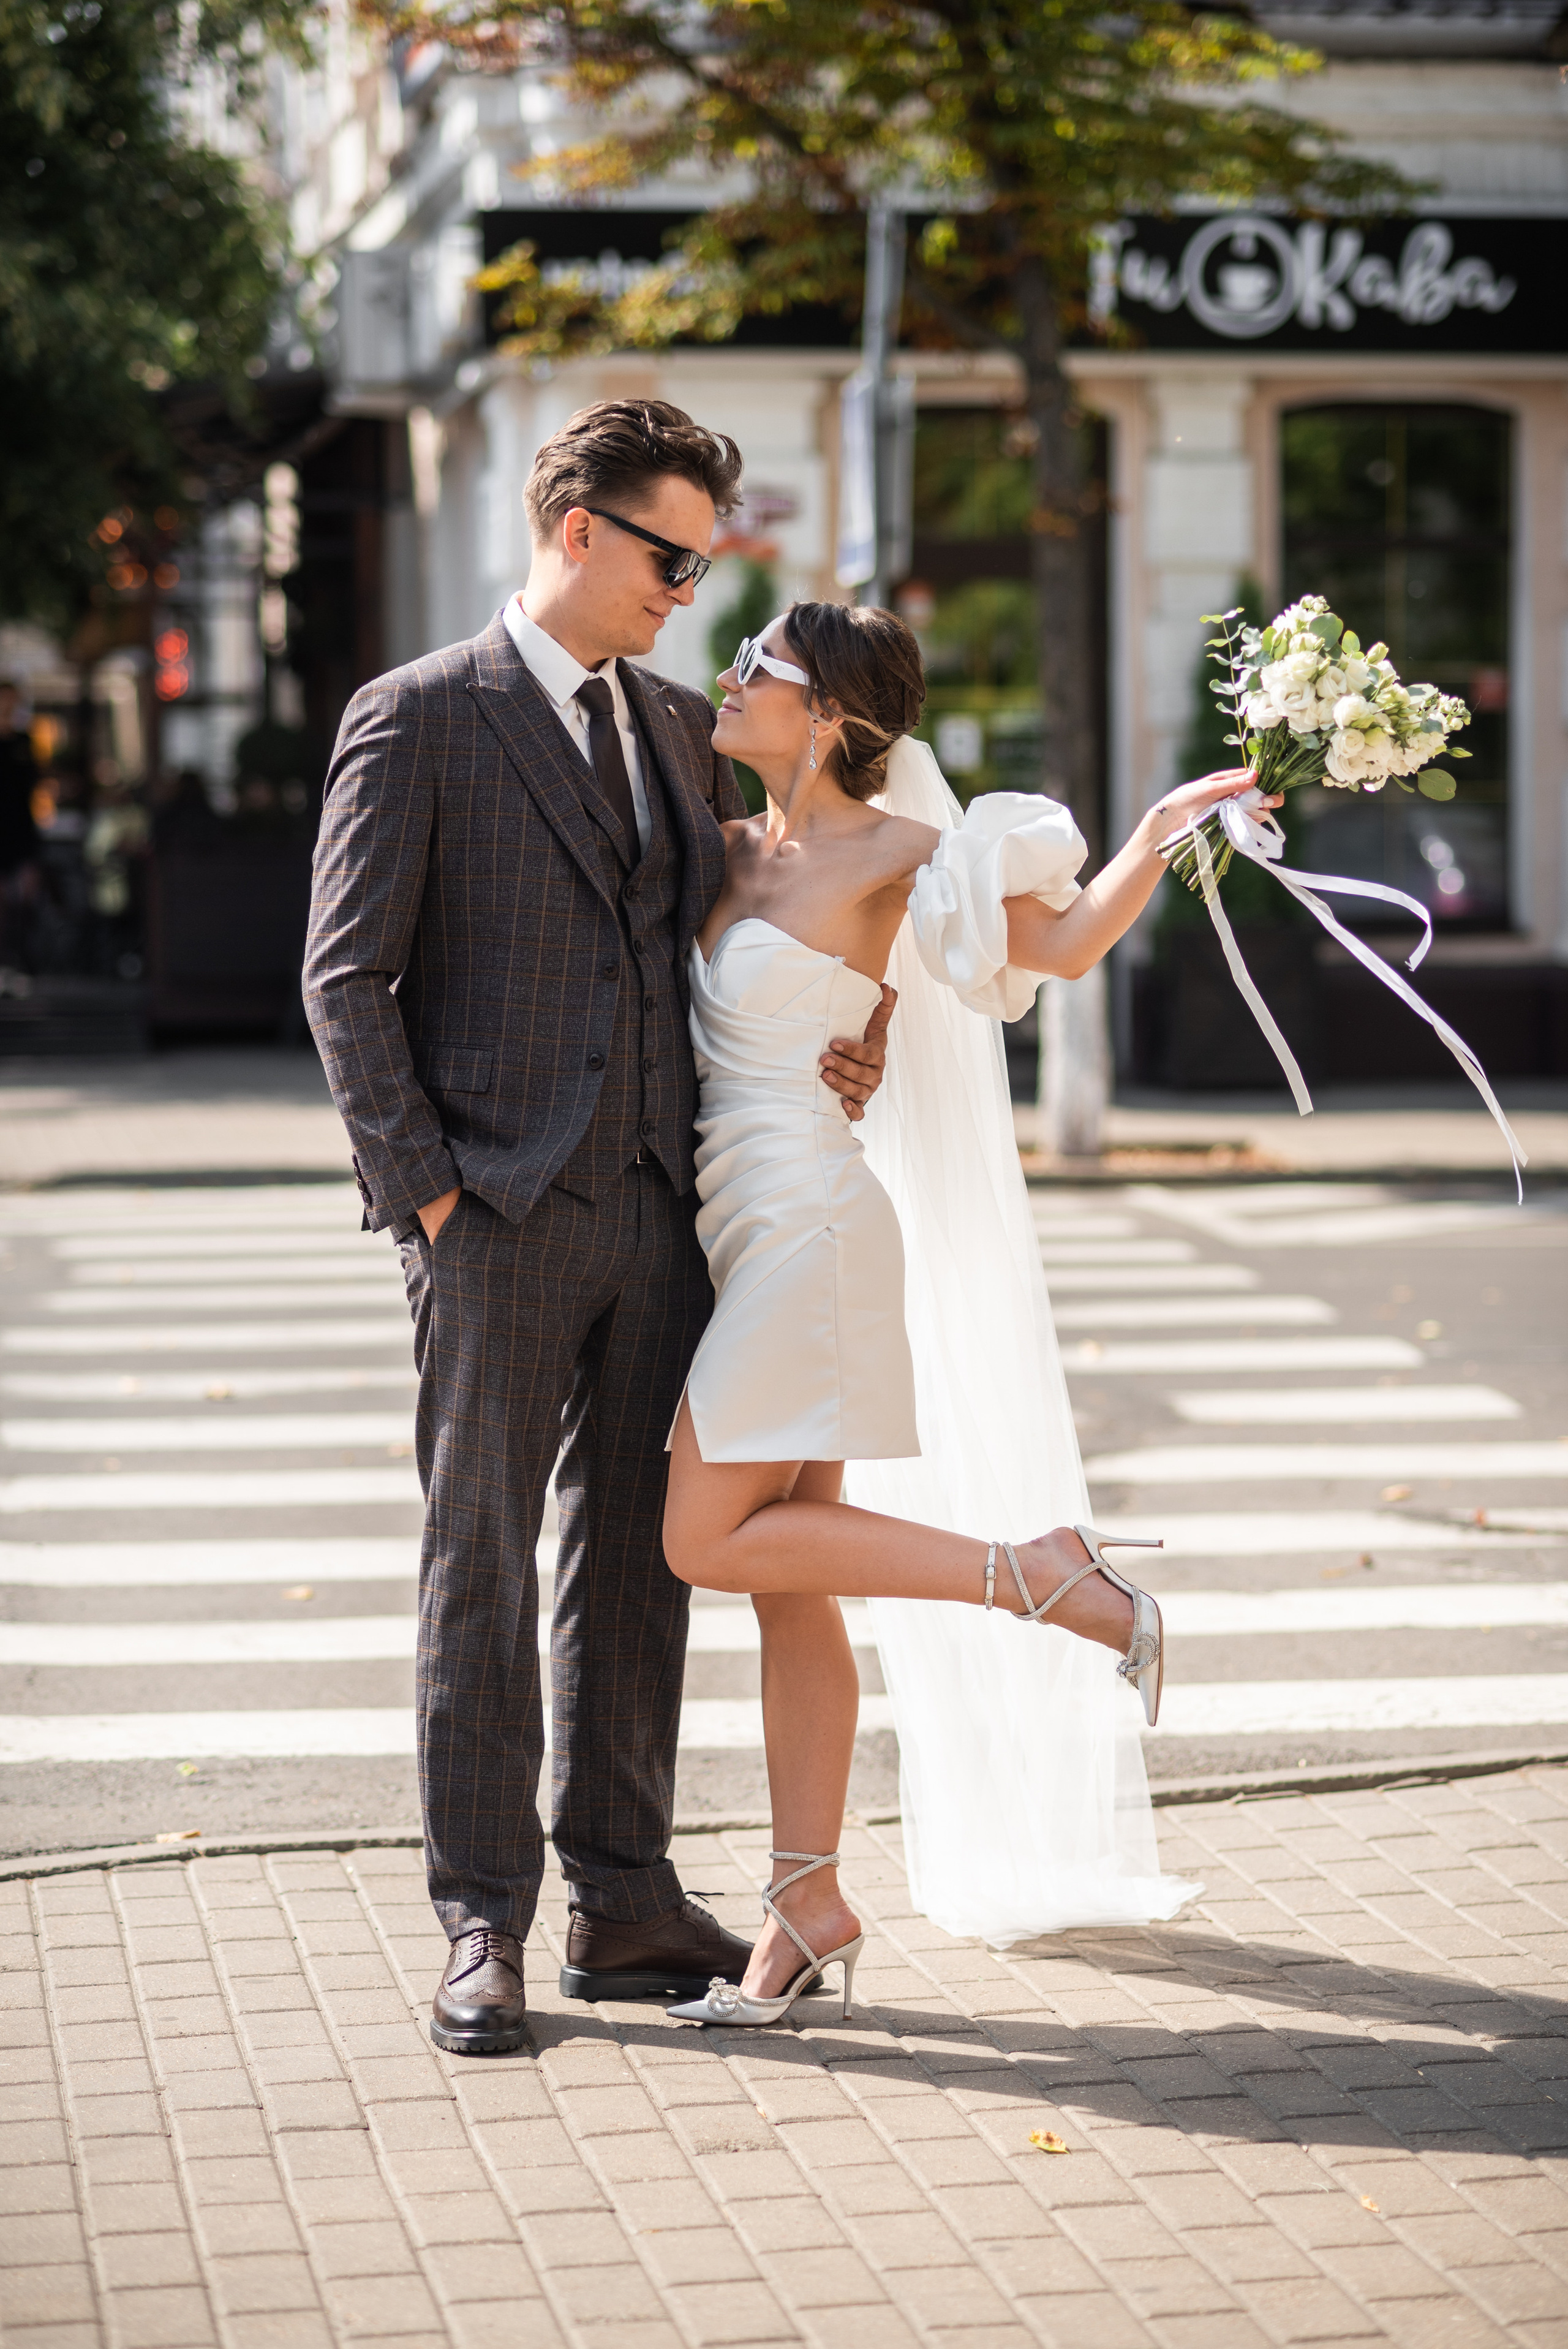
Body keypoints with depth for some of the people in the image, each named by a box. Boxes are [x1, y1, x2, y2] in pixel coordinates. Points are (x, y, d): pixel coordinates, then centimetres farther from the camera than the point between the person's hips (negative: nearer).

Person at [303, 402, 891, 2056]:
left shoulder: (682, 730, 16)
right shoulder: (419, 720, -3)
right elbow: (346, 974, -6)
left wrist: (839, 1051, 5)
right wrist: (422, 1187, -12)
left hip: (654, 1208, 6)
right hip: (496, 1218, -6)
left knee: (636, 1561, 9)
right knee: (480, 1576, -1)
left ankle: (623, 1905, 18)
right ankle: (482, 1934, 5)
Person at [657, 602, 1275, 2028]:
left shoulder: (885, 848, -8)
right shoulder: (731, 852, 12)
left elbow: (1065, 939, -4)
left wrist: (1164, 831, -15)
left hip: (808, 1221, -8)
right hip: (747, 1233, 8)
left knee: (711, 1541, -10)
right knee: (788, 1578, 7)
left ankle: (1039, 1576, -5)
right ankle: (809, 1907, 12)